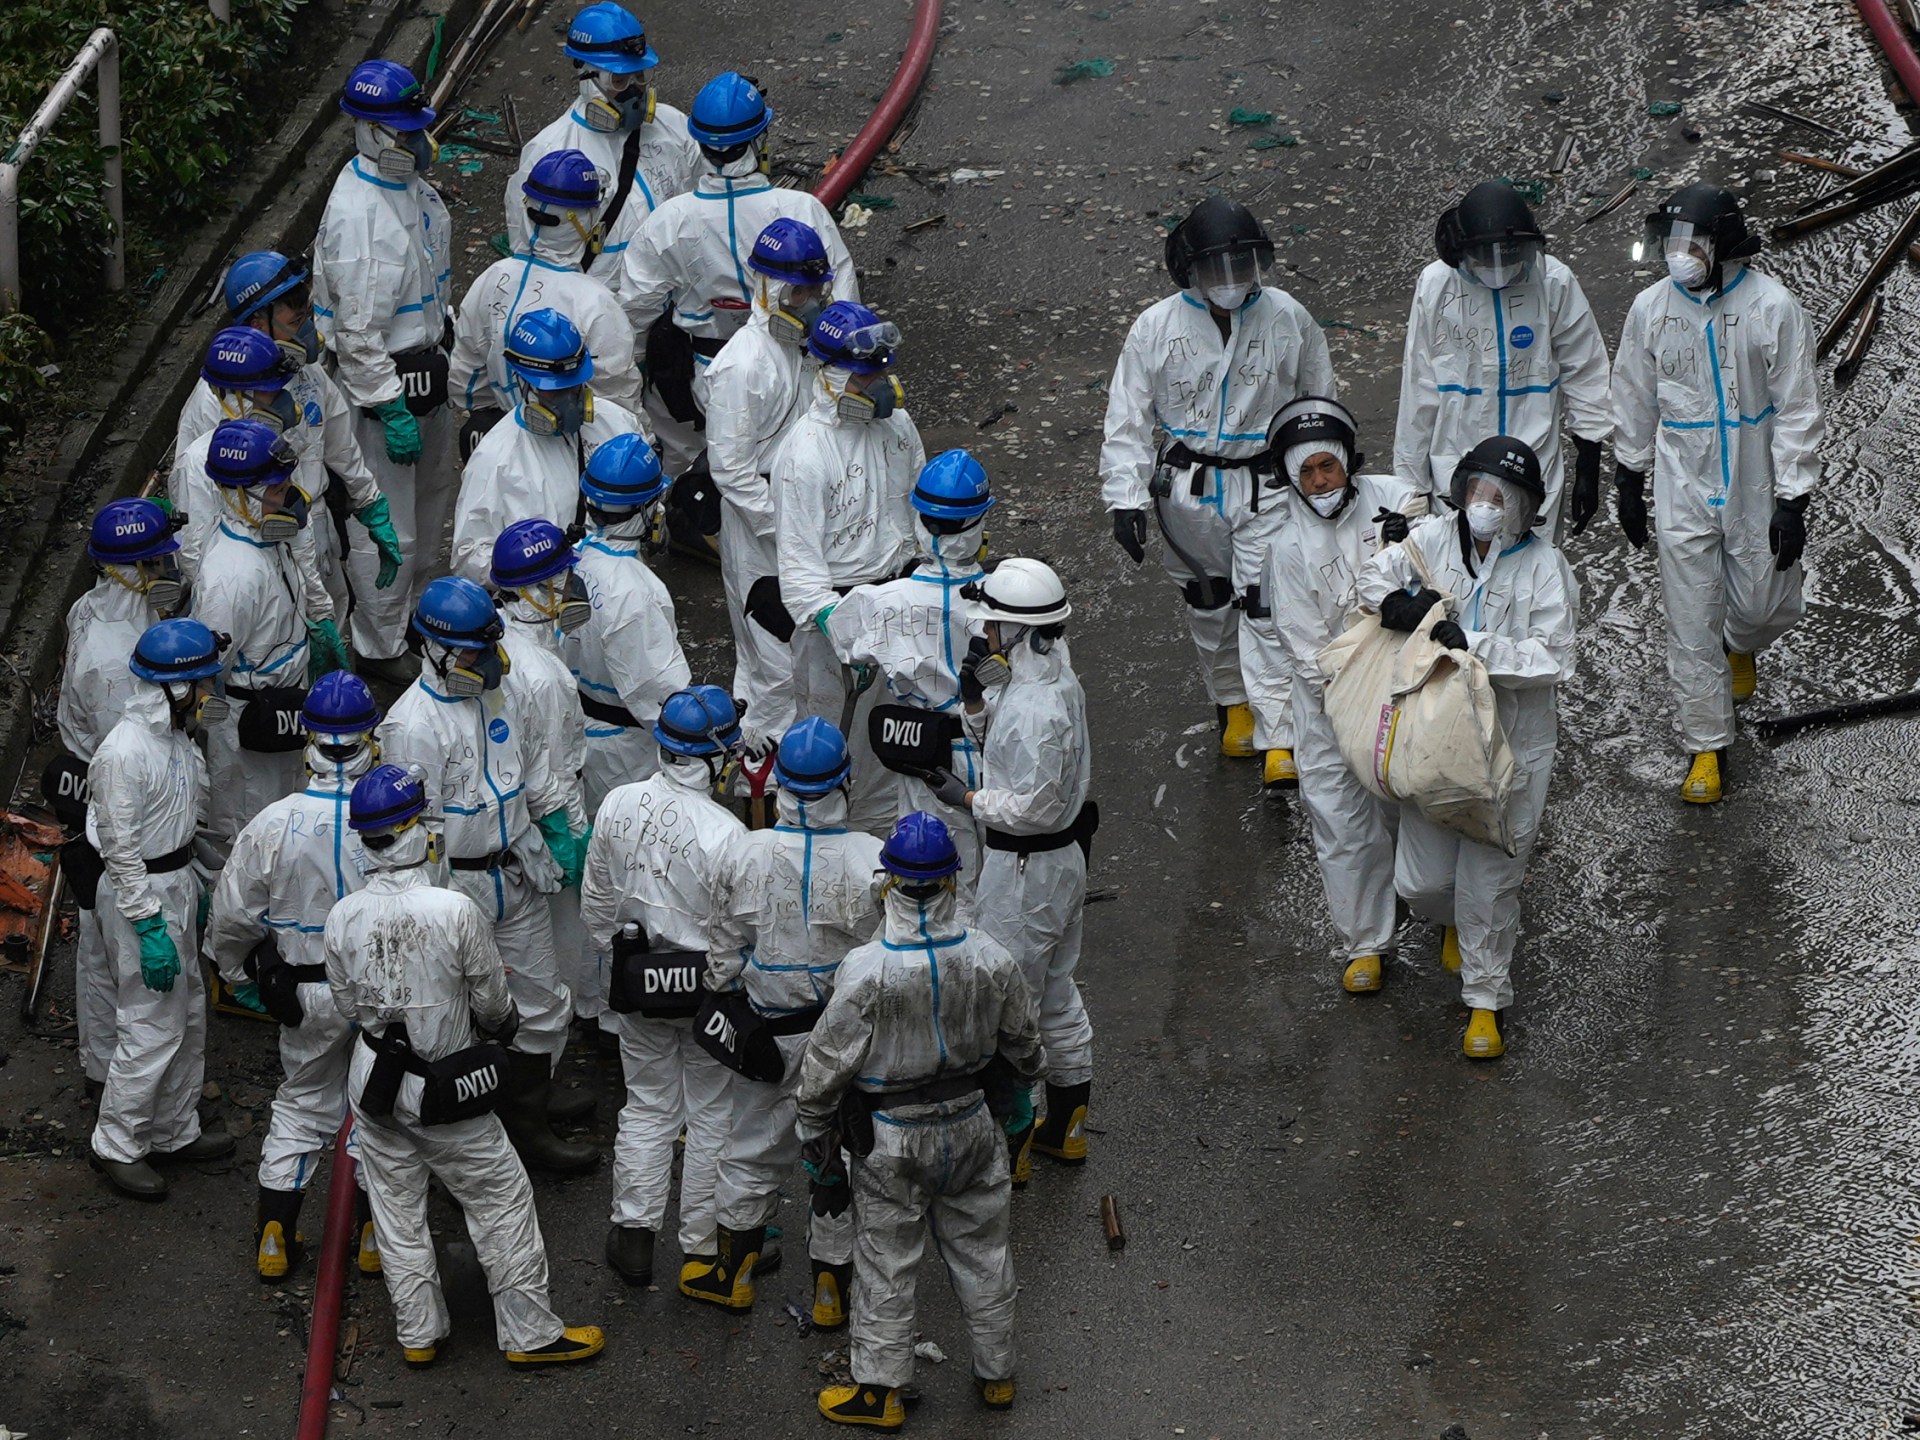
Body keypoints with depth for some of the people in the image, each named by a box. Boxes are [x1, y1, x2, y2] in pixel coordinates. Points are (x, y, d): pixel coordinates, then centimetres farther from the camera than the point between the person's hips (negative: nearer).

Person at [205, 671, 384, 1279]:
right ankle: (375, 1234, 26)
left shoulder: (274, 825, -17)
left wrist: (238, 974, 14)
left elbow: (232, 919, -6)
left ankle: (274, 1237, 20)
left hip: (307, 994, 1)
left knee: (302, 1103, 19)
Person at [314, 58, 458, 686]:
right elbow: (357, 332, -25)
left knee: (430, 499, 25)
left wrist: (451, 351, 22)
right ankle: (379, 647, 16)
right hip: (382, 378, -10)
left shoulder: (412, 185, 2)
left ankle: (411, 609, 44)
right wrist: (392, 411, -23)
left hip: (428, 367, 10)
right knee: (389, 527, 1)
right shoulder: (357, 215, -28)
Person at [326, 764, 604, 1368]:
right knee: (502, 1203, 12)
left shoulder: (342, 919, -13)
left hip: (375, 1085, 4)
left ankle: (417, 1333, 28)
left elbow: (347, 1006, 2)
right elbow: (493, 1005, -11)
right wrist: (503, 1023, 13)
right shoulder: (456, 911, -24)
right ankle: (530, 1332, 20)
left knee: (397, 1206, 18)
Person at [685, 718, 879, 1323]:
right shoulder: (872, 862, -20)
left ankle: (733, 1272, 34)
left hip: (769, 1030, 1)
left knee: (752, 1149, 19)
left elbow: (724, 952, -6)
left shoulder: (745, 854, -16)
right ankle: (832, 1288, 25)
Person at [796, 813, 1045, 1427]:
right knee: (981, 1250, 20)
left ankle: (879, 1391, 24)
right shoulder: (991, 961, -14)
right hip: (973, 1126, 4)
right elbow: (1022, 1042, 3)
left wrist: (815, 1140, -2)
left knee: (886, 1262, 12)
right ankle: (996, 1372, 36)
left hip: (893, 1142, -4)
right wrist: (1018, 1097, 24)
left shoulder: (865, 972, -27)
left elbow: (826, 1066, -17)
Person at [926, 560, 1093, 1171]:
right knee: (1057, 995, 22)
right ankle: (1065, 1129, 35)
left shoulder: (1036, 708, -30)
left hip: (1025, 870, -11)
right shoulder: (1059, 678, 2)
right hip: (1064, 854, 11)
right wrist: (979, 692, -3)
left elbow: (1032, 805, -27)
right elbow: (998, 740, 13)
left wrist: (967, 797, -18)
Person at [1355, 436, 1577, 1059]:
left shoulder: (1544, 568, -12)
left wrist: (1471, 644, -26)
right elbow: (1376, 577, 10)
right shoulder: (1432, 539, -4)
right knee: (1421, 878, 5)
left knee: (1489, 881, 2)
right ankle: (1456, 921, 44)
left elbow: (1549, 660, -17)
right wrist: (1397, 602, -14)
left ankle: (1486, 1000, 23)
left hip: (1511, 743, -3)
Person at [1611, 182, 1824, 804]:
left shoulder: (1773, 308, -14)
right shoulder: (1650, 308, -5)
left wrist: (1793, 501, -11)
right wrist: (1629, 483, 13)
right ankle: (1707, 748, 15)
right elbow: (1635, 402, 8)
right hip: (1684, 491, 1)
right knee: (1691, 623, 3)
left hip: (1755, 491, -1)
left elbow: (1797, 409, -9)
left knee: (1767, 607, 10)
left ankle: (1740, 645, 48)